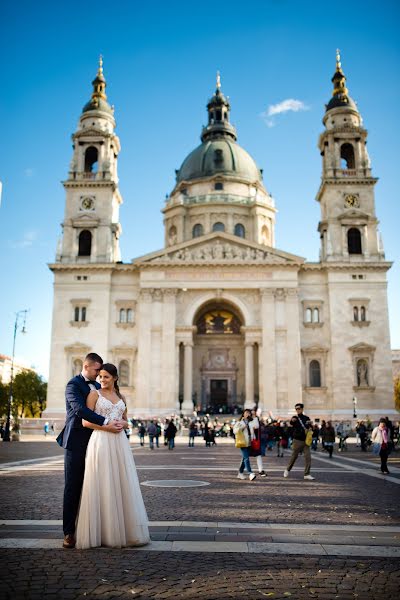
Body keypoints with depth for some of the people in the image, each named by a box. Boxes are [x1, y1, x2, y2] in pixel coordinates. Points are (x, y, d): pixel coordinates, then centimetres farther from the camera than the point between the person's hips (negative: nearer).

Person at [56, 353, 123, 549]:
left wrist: (115, 423, 0)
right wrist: (106, 422, -28)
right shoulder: (73, 384, -8)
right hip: (76, 442, -6)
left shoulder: (97, 386, 16)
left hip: (94, 442, 6)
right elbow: (80, 409, -22)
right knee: (72, 487, 0)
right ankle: (69, 532, 5)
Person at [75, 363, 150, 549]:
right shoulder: (94, 394, 1)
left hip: (119, 443, 5)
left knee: (122, 484, 6)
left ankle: (125, 529, 15)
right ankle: (103, 532, 7)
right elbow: (85, 422, -5)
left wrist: (123, 424, -2)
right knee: (102, 485, -3)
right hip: (101, 442, -5)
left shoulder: (121, 397, 16)